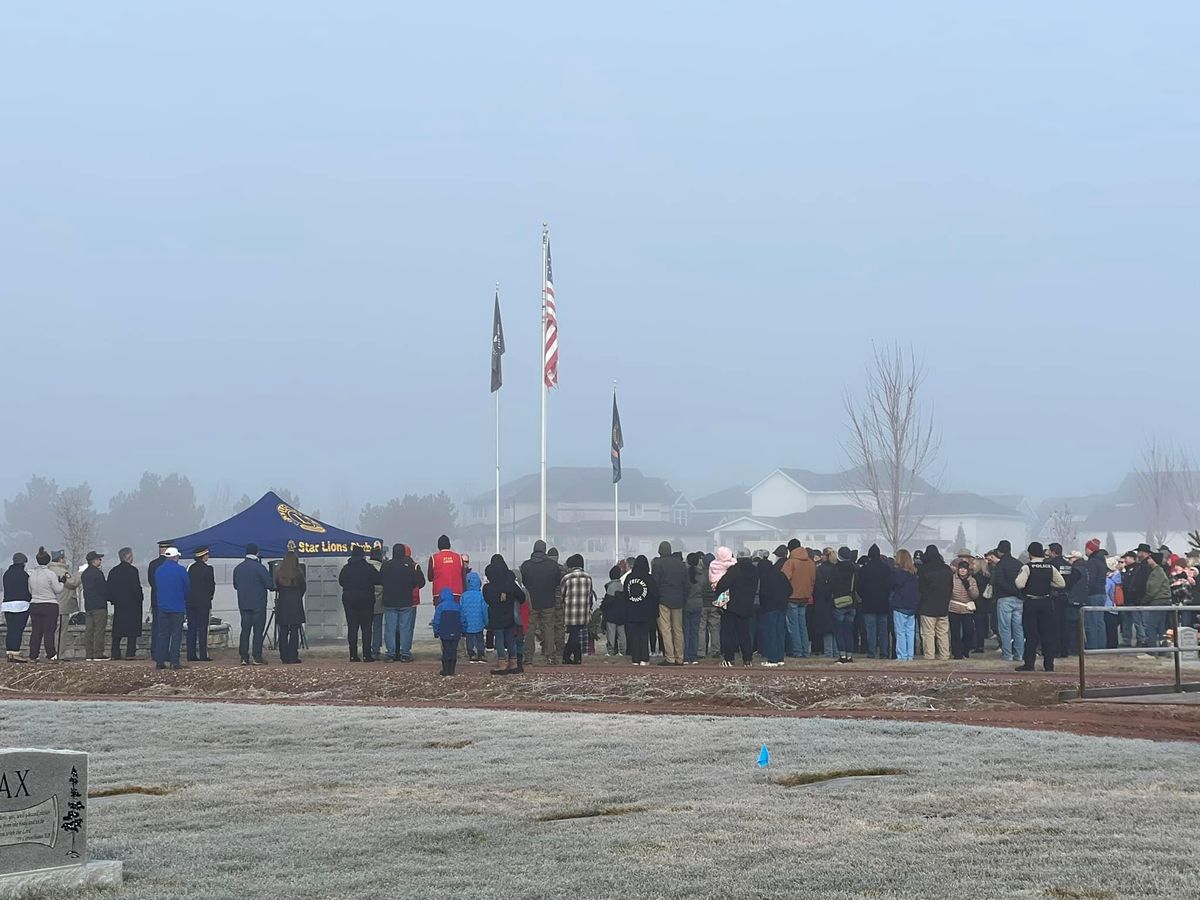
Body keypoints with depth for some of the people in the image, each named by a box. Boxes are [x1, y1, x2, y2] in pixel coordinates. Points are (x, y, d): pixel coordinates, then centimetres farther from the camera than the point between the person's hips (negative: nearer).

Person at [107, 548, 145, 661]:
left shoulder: (113, 571, 9)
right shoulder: (132, 570, -10)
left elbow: (109, 588, 10)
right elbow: (137, 588, -13)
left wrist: (113, 600, 17)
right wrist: (140, 599, -2)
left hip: (118, 605, 6)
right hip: (132, 605, -6)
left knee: (117, 630, 9)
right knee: (132, 630, -3)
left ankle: (115, 653, 8)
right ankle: (130, 653, -8)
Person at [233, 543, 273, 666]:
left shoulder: (238, 568, 6)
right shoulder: (259, 568, -12)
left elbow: (235, 585, 14)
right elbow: (269, 585, -12)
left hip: (243, 604, 5)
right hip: (258, 604, -5)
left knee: (245, 630, 7)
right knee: (258, 631, -1)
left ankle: (244, 657, 3)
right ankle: (257, 657, -3)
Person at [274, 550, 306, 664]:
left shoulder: (279, 573, -1)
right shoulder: (298, 573, -6)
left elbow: (276, 587, 6)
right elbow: (304, 588, 3)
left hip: (282, 603, 2)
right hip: (296, 604, -2)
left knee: (283, 631, 7)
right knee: (294, 631, 0)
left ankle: (284, 657, 6)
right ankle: (293, 658, -4)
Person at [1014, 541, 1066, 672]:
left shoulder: (1027, 567, -10)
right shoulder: (1050, 567, 3)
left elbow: (1020, 584, -18)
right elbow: (1062, 584, 4)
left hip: (1031, 602, -3)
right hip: (1047, 602, 3)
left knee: (1031, 634, 1)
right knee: (1048, 633, 8)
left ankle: (1029, 664, -1)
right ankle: (1049, 664, 9)